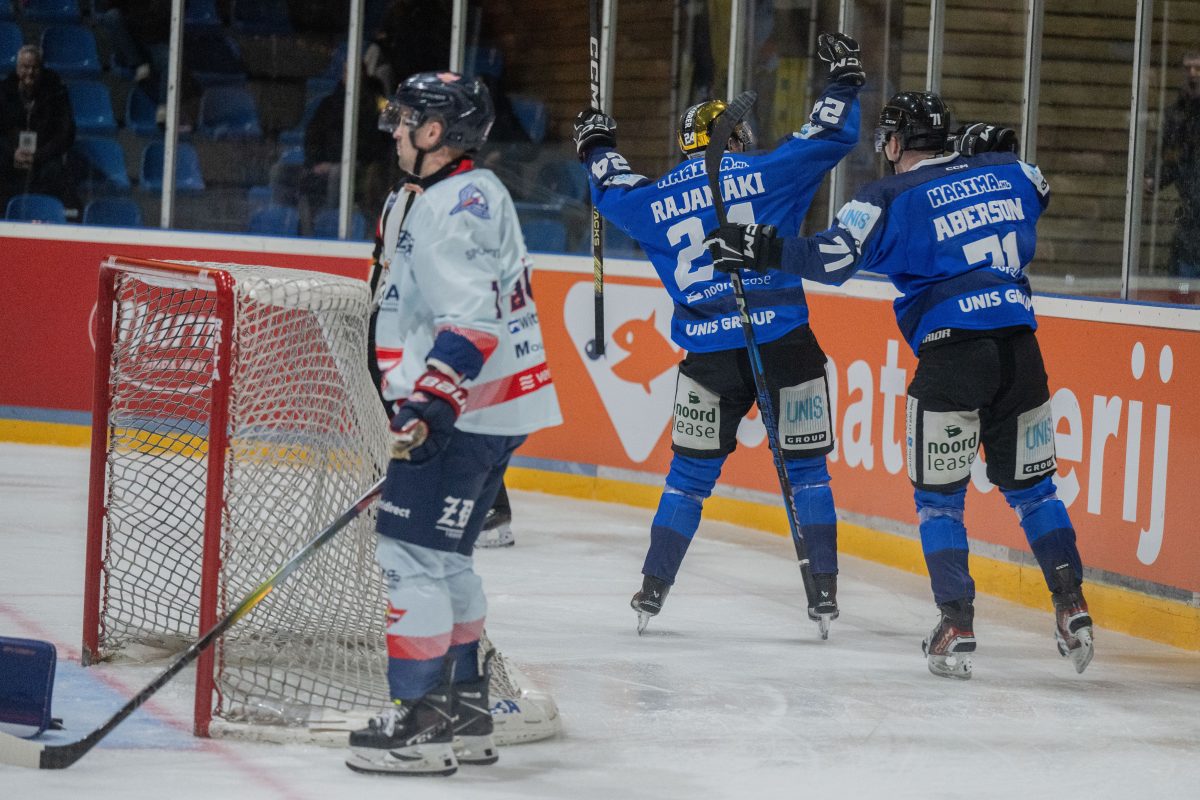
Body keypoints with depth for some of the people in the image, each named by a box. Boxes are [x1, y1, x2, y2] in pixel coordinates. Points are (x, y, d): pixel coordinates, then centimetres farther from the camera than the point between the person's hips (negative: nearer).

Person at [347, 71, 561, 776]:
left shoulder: (465, 202, -18)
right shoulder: (424, 198, 17)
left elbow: (475, 319, -28)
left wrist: (429, 405, -33)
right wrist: (412, 403, 30)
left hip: (472, 409, -11)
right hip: (445, 407, 11)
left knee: (411, 552, -12)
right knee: (443, 557, 17)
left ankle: (421, 722, -11)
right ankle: (466, 712, 24)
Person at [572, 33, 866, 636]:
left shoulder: (655, 200, 8)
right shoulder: (761, 173, 0)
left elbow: (612, 195, 28)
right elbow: (830, 137, 0)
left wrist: (598, 150, 46)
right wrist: (843, 79, 15)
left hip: (709, 357, 2)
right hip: (785, 345, -2)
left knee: (690, 473, 15)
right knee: (805, 468, 8)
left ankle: (653, 588, 12)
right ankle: (824, 592, 4)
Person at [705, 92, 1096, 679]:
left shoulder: (891, 197, -1)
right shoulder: (1002, 170, 14)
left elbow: (831, 259, -11)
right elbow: (1037, 192, 37)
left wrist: (759, 249, -2)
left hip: (952, 356, -5)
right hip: (1019, 346, 5)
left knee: (938, 496, 7)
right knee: (1030, 487, 17)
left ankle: (957, 626, 0)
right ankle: (1072, 610, 9)